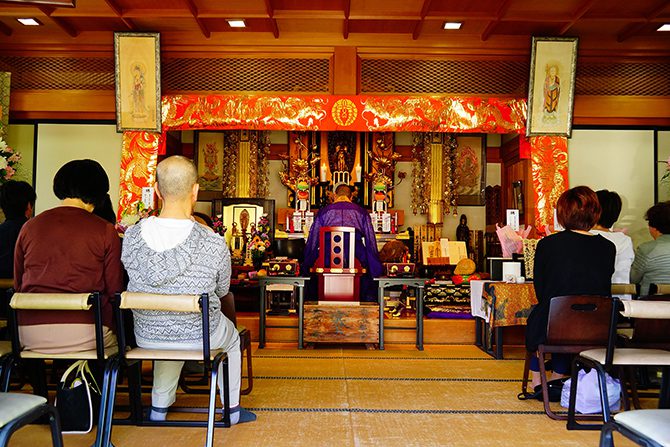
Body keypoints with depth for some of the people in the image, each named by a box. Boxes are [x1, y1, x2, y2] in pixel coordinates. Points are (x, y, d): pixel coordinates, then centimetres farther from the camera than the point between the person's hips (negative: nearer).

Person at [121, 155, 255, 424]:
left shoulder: (132, 236, -15)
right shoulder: (214, 244, -24)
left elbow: (137, 283, 4)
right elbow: (222, 291, -5)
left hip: (146, 337, 3)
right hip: (199, 338, -3)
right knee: (231, 339, 32)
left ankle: (159, 409, 47)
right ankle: (233, 409, 46)